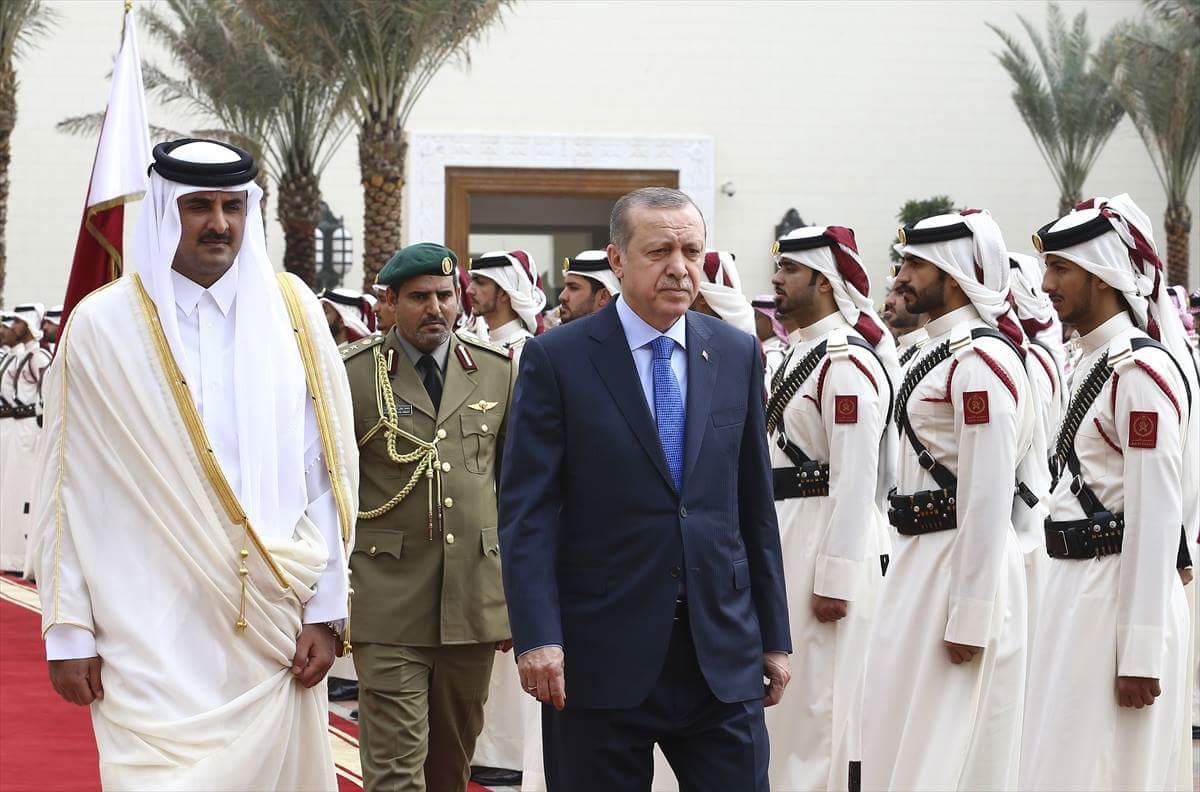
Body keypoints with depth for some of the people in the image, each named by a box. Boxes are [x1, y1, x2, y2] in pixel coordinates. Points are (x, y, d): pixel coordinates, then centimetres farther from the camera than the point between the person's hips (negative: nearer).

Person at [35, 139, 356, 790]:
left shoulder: (290, 310, 5)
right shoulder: (101, 326, 0)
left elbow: (328, 470, 5)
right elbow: (67, 493, 1)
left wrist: (326, 611, 0)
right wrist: (68, 633, -2)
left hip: (276, 632, 2)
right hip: (151, 637, -2)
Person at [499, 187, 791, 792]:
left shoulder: (738, 355, 9)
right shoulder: (557, 359, -4)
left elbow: (755, 505, 12)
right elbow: (526, 511, -7)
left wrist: (774, 636, 10)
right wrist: (536, 637, -16)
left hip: (722, 653, 3)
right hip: (600, 657, -3)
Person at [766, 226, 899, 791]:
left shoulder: (846, 362, -16)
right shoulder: (800, 354, 15)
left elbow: (856, 480, -20)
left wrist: (835, 579, -22)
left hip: (826, 542, -10)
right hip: (788, 539, 10)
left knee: (819, 698, -5)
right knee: (784, 696, 16)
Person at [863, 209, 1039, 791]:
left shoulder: (980, 361, -18)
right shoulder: (940, 352, 14)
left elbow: (988, 499, -22)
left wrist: (969, 618, -22)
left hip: (961, 564, -10)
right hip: (919, 559, 10)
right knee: (905, 737, 16)